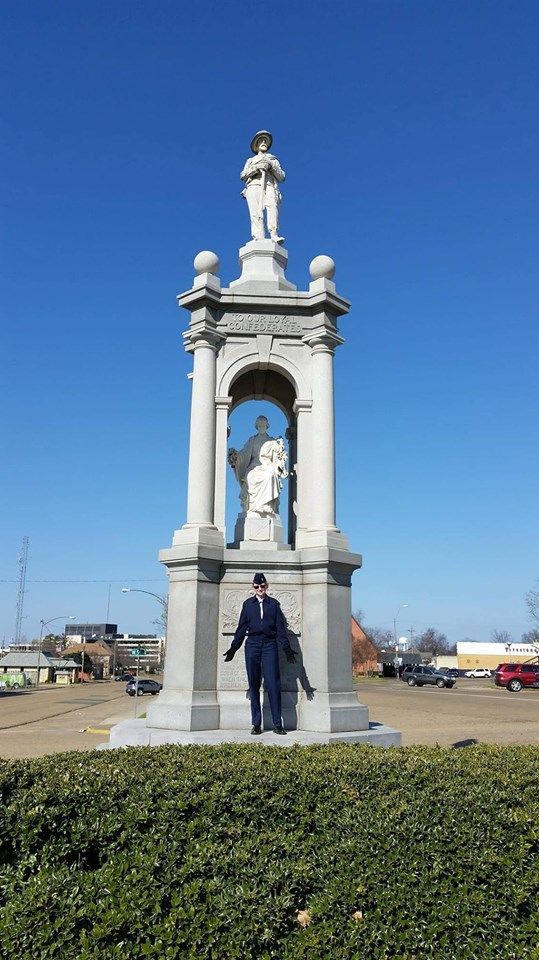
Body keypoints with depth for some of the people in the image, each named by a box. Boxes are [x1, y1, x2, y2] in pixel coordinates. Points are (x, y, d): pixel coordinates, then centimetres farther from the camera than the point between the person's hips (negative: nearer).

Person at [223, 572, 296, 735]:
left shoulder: (274, 603, 9)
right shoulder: (248, 604, 11)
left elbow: (280, 627, 7)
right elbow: (241, 628, 14)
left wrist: (287, 648, 0)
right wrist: (234, 648, 11)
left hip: (270, 645, -1)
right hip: (252, 644, 1)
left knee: (273, 684, -8)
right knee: (254, 685, 2)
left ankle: (277, 724, -3)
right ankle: (256, 724, 8)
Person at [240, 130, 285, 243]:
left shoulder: (273, 160, 35)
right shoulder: (251, 160, 34)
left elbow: (281, 177, 20)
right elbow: (243, 176, 17)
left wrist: (272, 166, 5)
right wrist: (256, 168, 2)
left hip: (269, 186, -1)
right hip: (253, 186, 1)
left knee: (272, 205, -34)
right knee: (255, 212, -23)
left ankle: (274, 234, -46)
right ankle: (259, 238, -36)